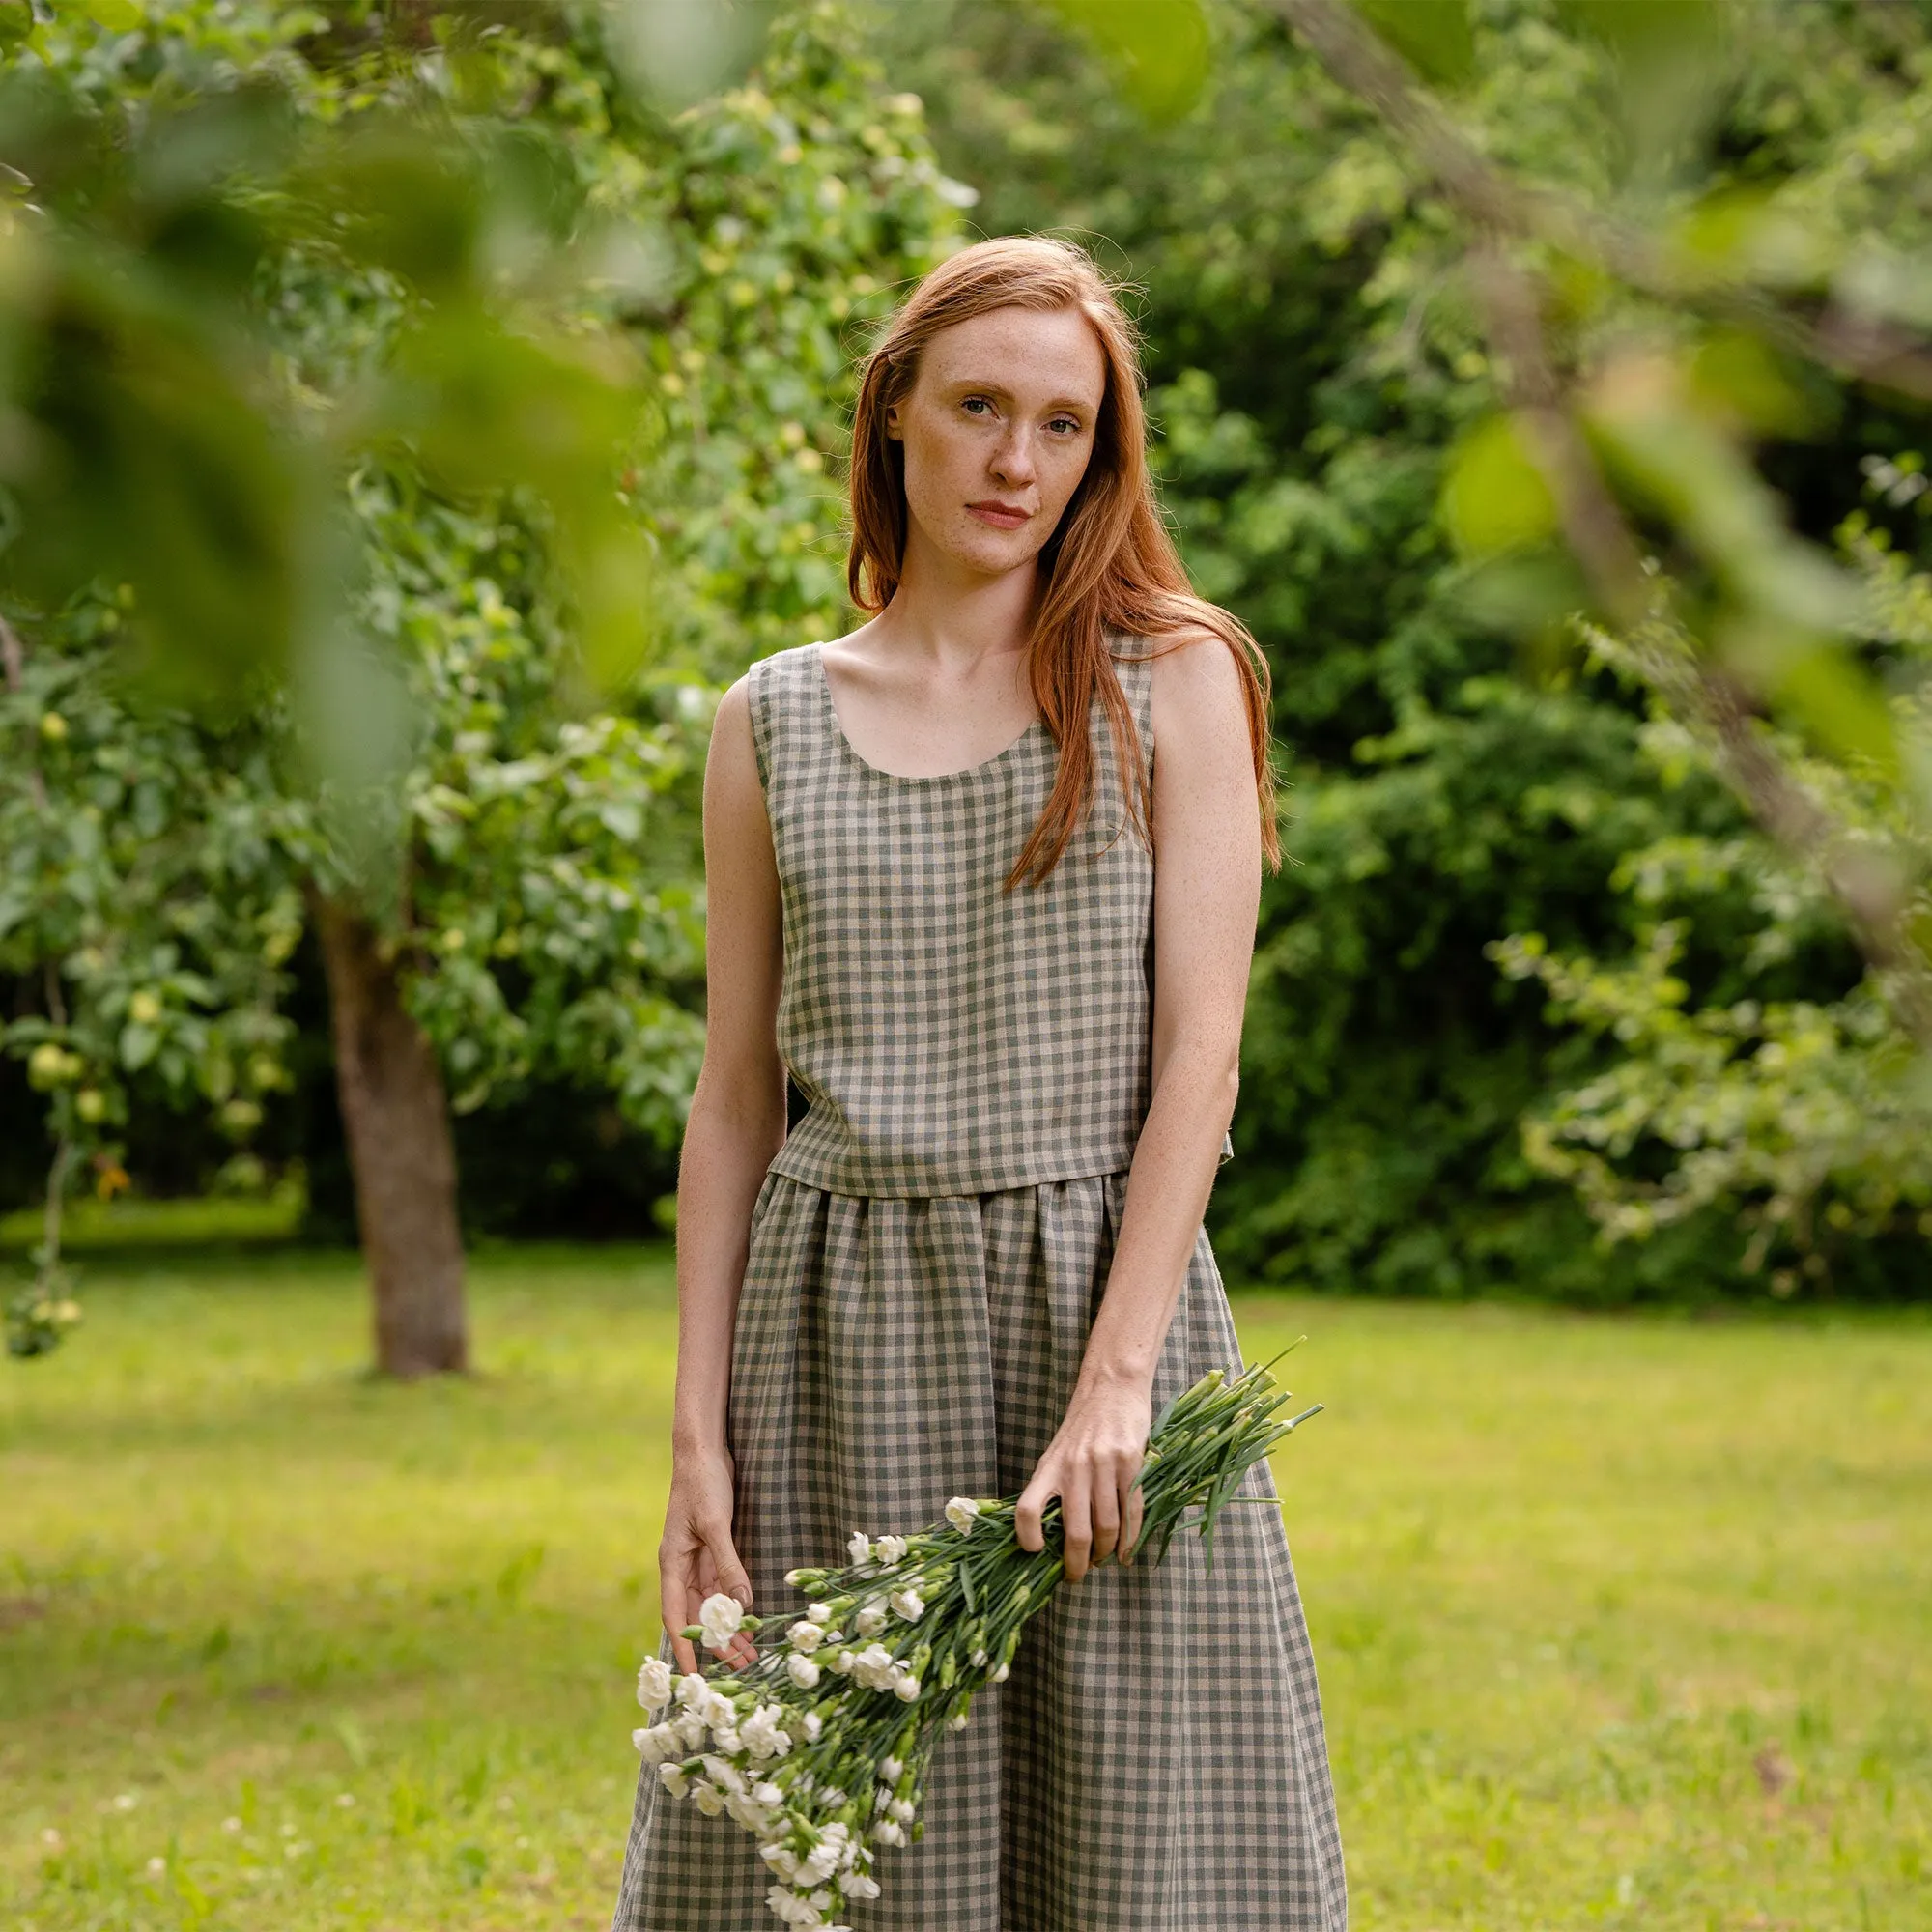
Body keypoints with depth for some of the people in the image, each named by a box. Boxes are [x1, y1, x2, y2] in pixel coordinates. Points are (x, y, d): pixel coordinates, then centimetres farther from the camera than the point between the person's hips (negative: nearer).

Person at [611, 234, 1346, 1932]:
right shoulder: (775, 722, 9)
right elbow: (737, 1100, 9)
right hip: (841, 1341, 2)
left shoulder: (1173, 682, 3)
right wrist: (699, 1433, 3)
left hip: (1100, 1298, -2)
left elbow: (1198, 1054, -4)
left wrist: (1114, 1381, -14)